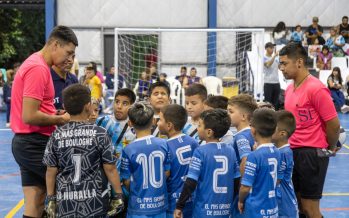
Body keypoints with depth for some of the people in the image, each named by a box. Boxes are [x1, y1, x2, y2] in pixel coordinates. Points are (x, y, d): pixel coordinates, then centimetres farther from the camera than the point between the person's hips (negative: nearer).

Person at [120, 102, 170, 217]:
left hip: (138, 208, -2)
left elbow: (127, 181, -6)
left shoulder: (128, 150, -13)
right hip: (160, 205, 3)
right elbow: (167, 173, 3)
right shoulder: (163, 144, -6)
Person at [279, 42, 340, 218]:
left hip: (312, 154, -8)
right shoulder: (289, 89, 9)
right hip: (293, 152, 8)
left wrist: (330, 149, 1)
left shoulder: (316, 89, -16)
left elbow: (334, 124, -12)